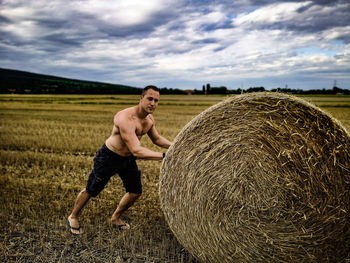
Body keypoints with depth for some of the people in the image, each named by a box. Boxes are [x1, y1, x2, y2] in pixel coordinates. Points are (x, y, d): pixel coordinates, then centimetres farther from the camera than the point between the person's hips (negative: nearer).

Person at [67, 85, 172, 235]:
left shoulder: (149, 119, -6)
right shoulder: (126, 118, -35)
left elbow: (157, 139, 12)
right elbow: (136, 151, -41)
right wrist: (164, 156, -43)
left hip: (128, 159, 8)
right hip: (109, 157, -7)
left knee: (135, 192, 10)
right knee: (91, 191, 8)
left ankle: (116, 218, 36)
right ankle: (73, 217, 35)